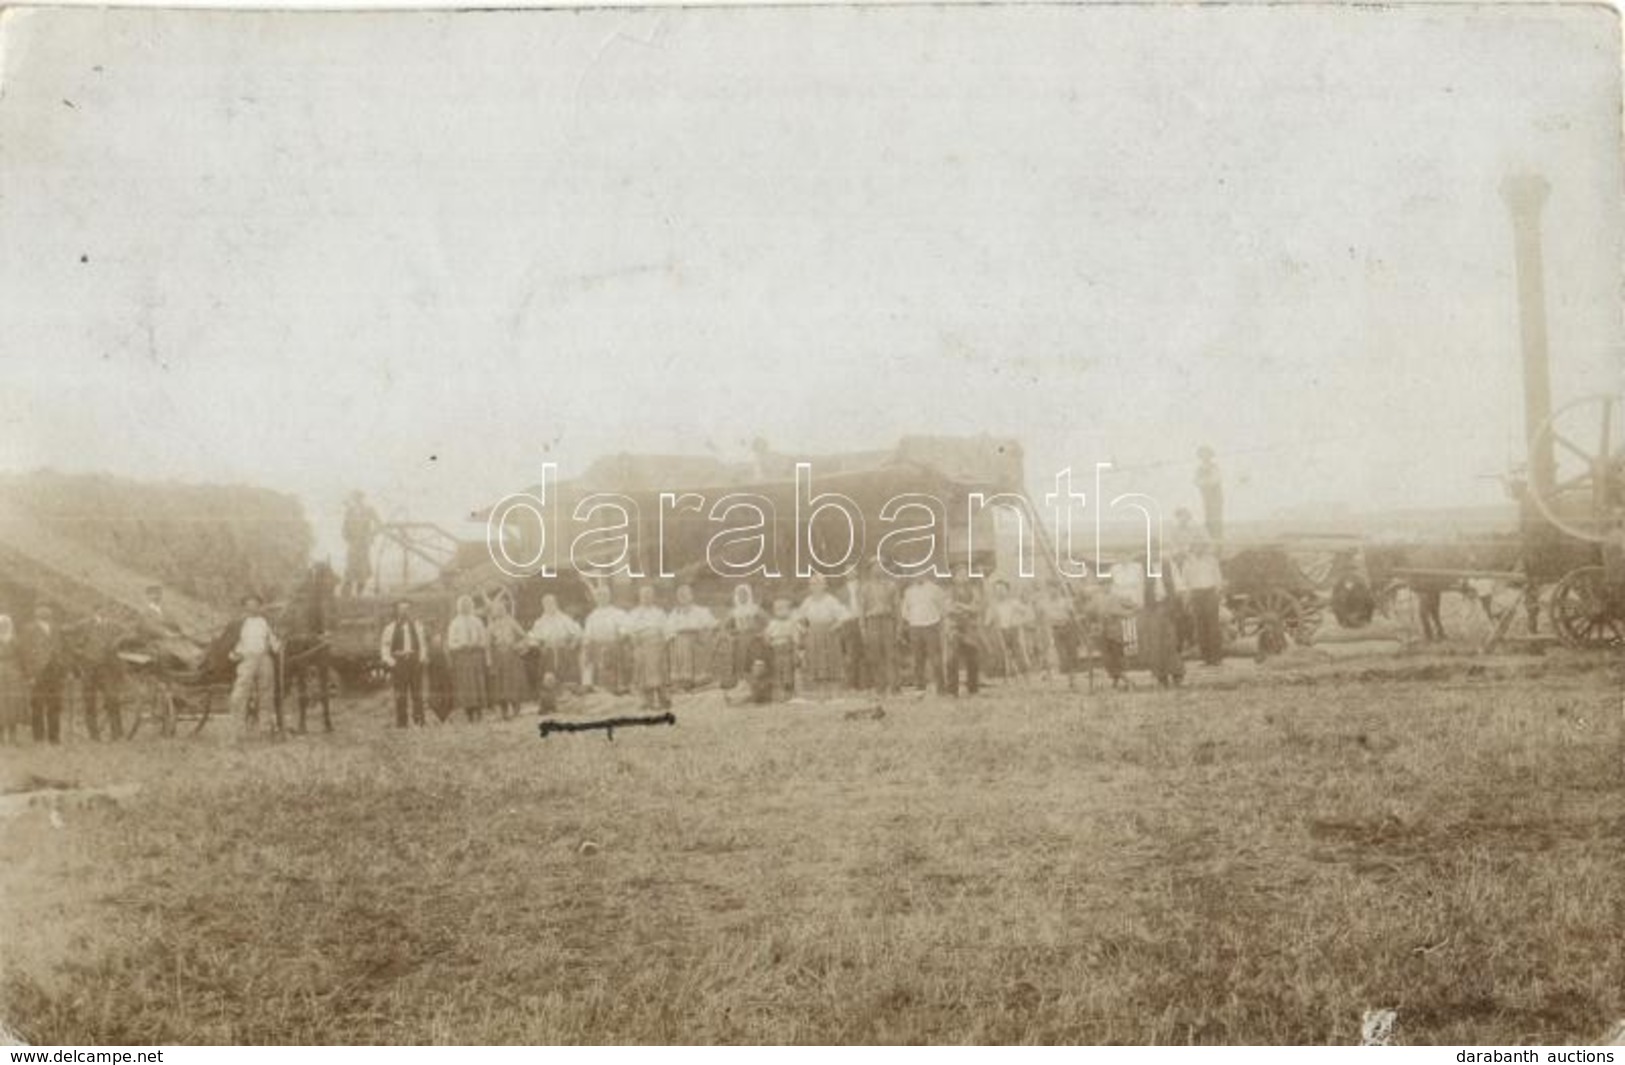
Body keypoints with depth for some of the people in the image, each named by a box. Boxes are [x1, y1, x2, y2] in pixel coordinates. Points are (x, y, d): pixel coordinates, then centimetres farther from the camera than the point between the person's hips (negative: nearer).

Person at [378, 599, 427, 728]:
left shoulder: (416, 625, 9)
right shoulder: (391, 627, 3)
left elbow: (423, 643, 15)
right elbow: (384, 645, 7)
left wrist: (423, 657, 1)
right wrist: (388, 660, -4)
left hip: (414, 660, 1)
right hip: (398, 661, -1)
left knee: (417, 692, 0)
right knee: (400, 693, -1)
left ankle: (419, 721, 5)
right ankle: (401, 722, 3)